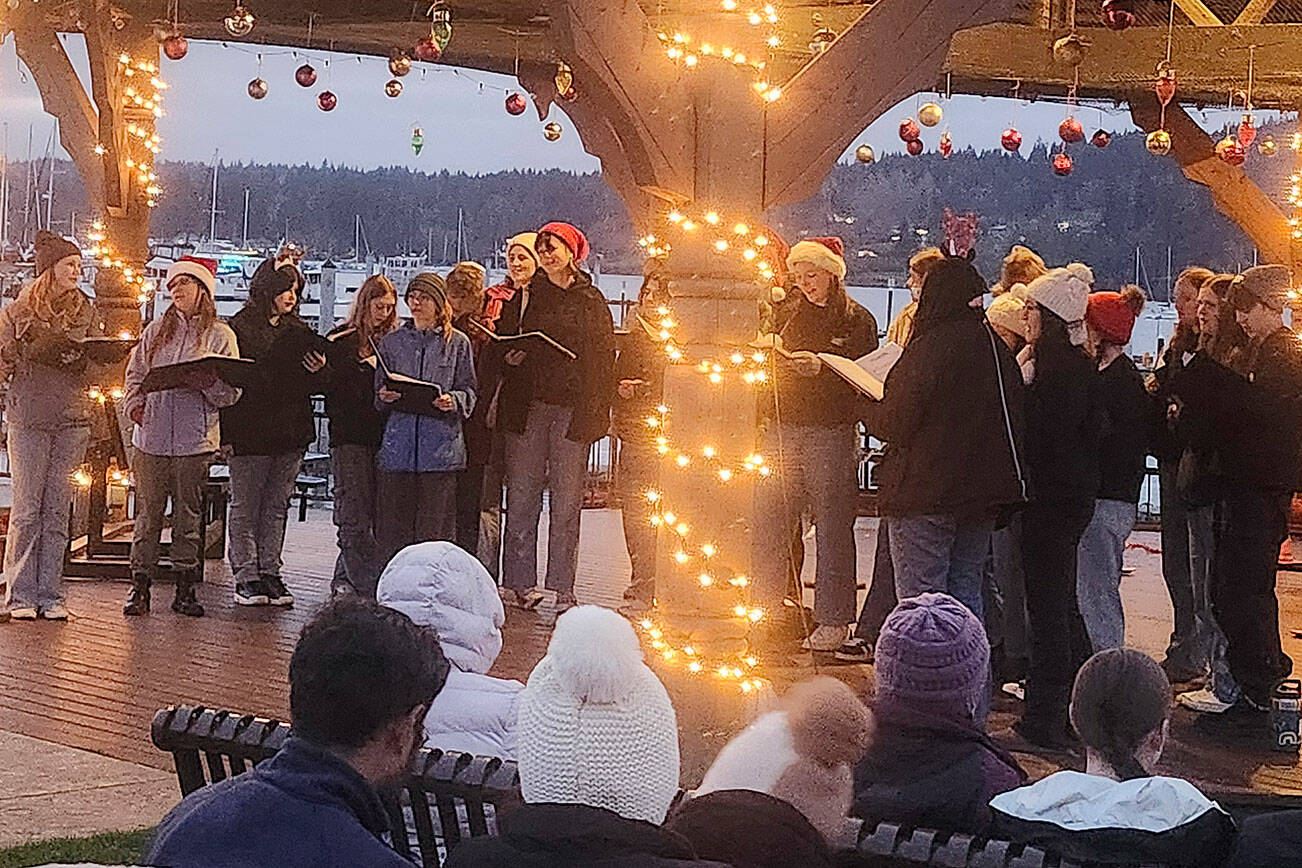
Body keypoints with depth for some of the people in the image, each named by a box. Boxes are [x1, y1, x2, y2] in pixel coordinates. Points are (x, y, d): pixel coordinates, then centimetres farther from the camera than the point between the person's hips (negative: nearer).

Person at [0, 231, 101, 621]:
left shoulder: (84, 312, 12)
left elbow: (94, 371, 15)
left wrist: (79, 361, -7)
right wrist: (36, 353, -16)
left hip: (72, 420, 3)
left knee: (58, 510, 3)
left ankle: (49, 594, 6)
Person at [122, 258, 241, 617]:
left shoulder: (220, 335, 4)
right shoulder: (157, 330, 14)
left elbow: (231, 393, 0)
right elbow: (135, 374, 17)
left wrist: (208, 381, -18)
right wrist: (134, 404, 1)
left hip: (195, 439, -2)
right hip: (152, 436, 2)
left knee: (188, 516, 4)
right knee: (147, 514, 1)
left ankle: (185, 590, 11)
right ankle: (139, 585, 6)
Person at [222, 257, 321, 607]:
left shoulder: (297, 330, 13)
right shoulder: (239, 328, -5)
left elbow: (307, 387, 18)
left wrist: (316, 370, -5)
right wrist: (227, 433, -14)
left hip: (290, 433, 6)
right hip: (250, 431, -5)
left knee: (277, 506, 9)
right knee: (246, 506, 1)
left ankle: (270, 572, 14)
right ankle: (246, 576, 5)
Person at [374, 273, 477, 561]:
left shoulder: (458, 343, 7)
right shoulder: (392, 342, 14)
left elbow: (469, 392, 6)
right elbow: (379, 391, 16)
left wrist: (452, 401, -14)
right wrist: (384, 396, -6)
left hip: (441, 447, -2)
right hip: (398, 444, 2)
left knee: (435, 524, -3)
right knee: (393, 525, 0)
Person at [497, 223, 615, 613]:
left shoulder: (591, 301, 9)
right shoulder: (526, 295, 12)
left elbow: (604, 357, 7)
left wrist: (596, 411, -2)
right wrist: (509, 356, -8)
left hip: (573, 409, -1)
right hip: (528, 406, 1)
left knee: (567, 501, -1)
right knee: (522, 496, -2)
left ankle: (562, 588, 3)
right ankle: (520, 583, 3)